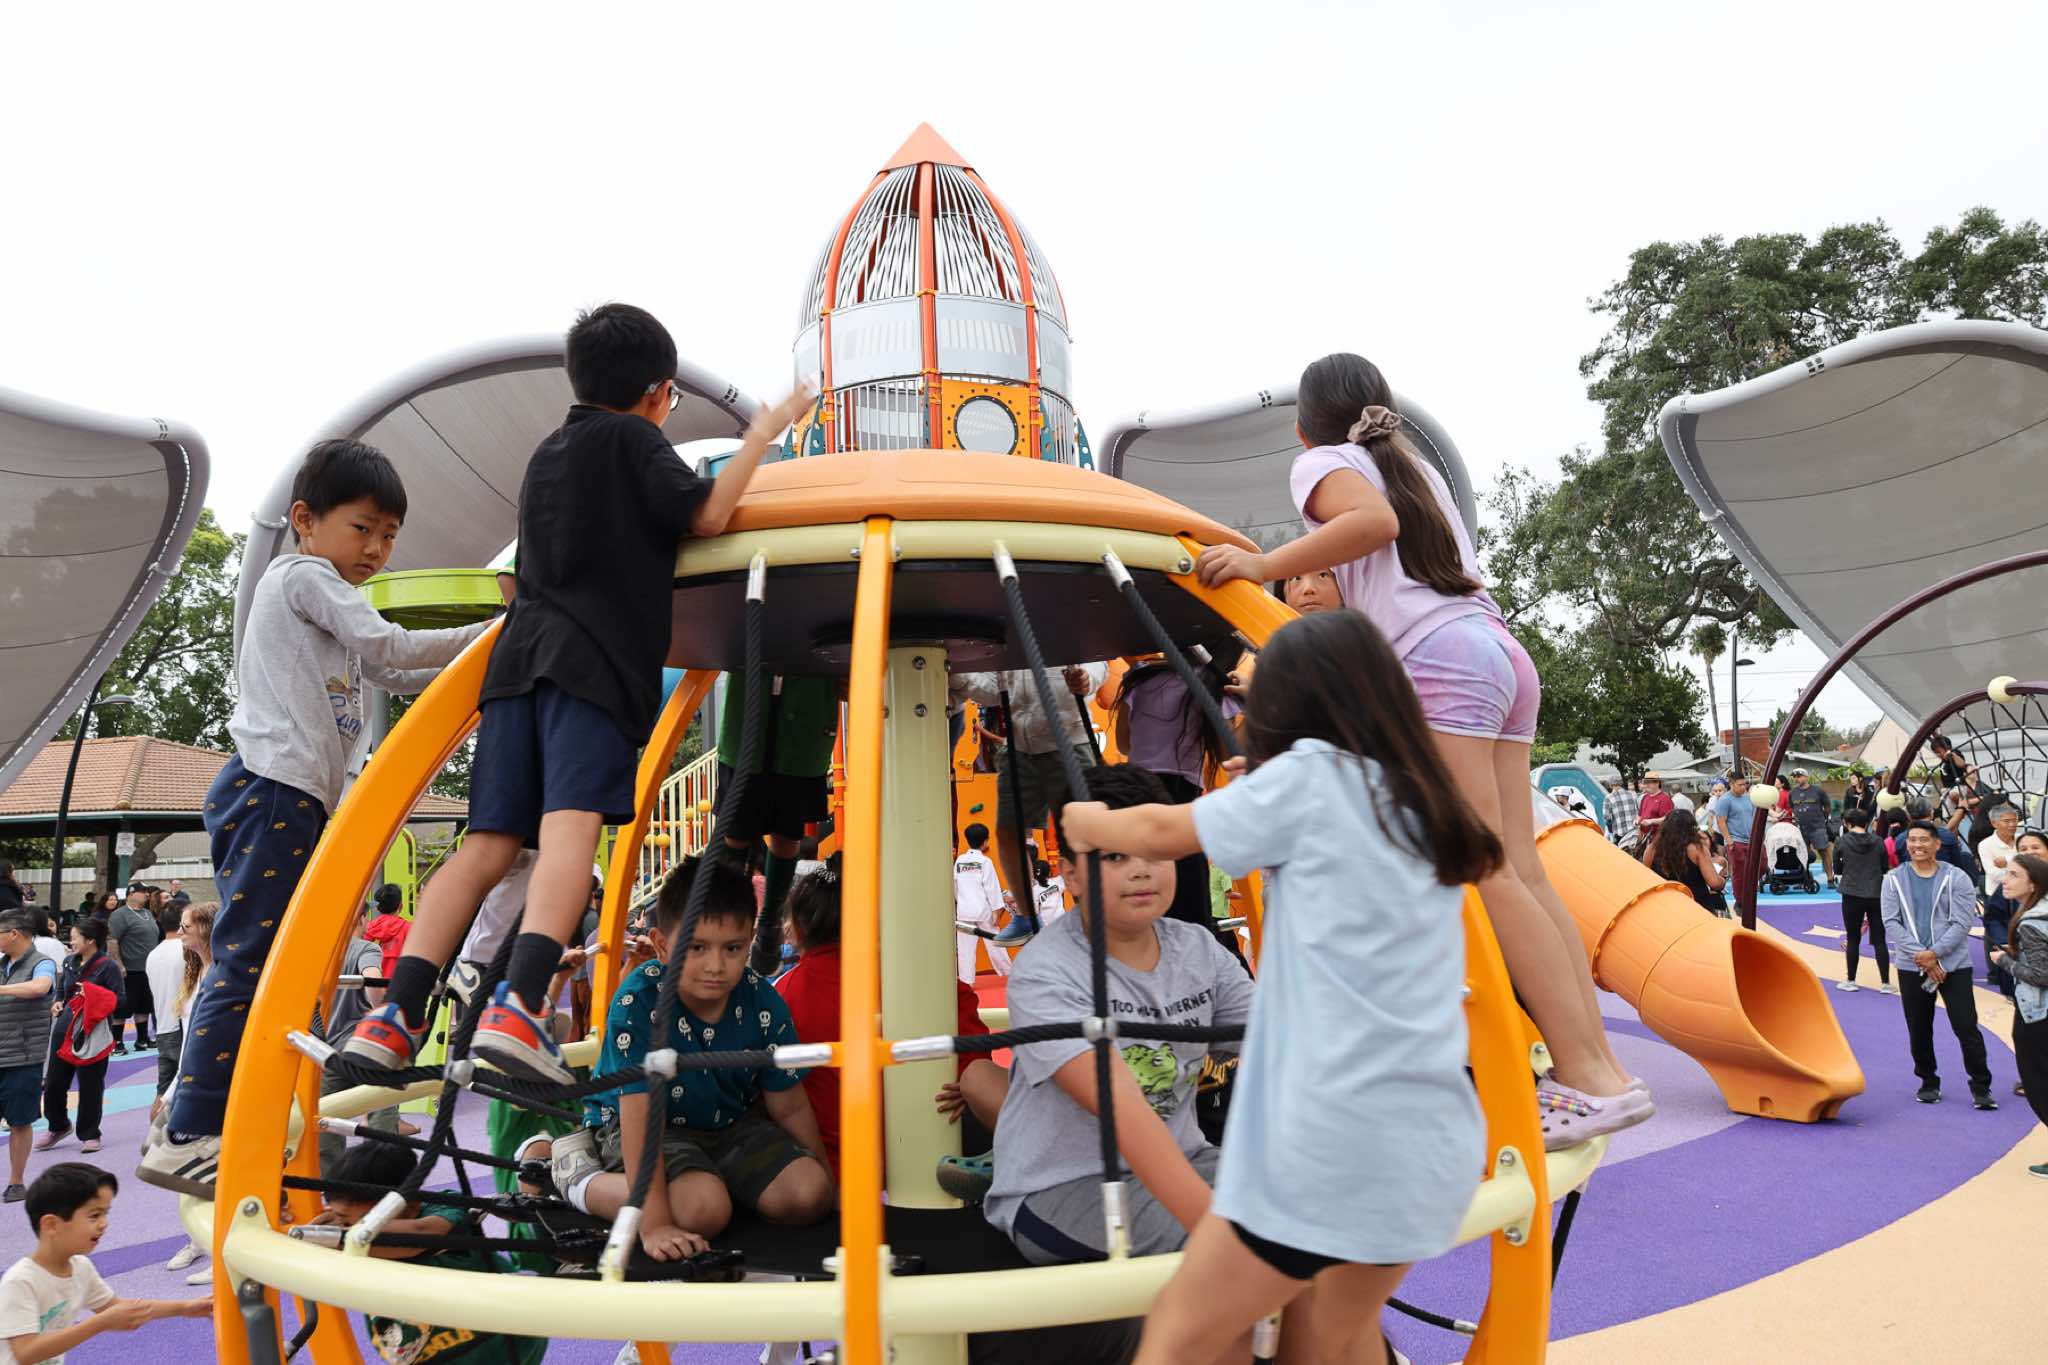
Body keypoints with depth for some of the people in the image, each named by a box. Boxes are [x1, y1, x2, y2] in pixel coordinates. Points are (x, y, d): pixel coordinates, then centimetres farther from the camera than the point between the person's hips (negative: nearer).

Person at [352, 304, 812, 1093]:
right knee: (571, 824, -21)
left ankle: (395, 1017, -6)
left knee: (490, 844, 2)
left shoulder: (548, 453, 31)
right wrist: (766, 431, 8)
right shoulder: (632, 438, 9)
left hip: (521, 653, 7)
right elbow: (707, 515, -2)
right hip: (594, 658, -7)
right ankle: (518, 1007, -37)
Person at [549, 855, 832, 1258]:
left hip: (730, 1124, 4)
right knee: (703, 1210, -31)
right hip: (654, 1129, -4)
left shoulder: (763, 1003, -17)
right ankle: (579, 1178, -6)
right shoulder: (639, 1003, -29)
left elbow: (790, 1107, -4)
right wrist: (654, 1225, -35)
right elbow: (640, 1119, -30)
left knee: (808, 1195, -15)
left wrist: (827, 1185, -1)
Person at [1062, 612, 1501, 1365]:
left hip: (1334, 1141, -7)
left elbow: (1163, 832, 6)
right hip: (1435, 1147, 7)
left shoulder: (1310, 775, -6)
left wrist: (1089, 823, 26)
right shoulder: (1426, 810, 12)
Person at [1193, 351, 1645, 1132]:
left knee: (1486, 877, -11)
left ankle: (1589, 1076, -13)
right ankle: (1598, 1063, 1)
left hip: (1439, 659, -8)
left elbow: (1376, 519, -13)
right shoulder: (1413, 465, 31)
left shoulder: (1323, 461, 7)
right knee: (1522, 874, 3)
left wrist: (1264, 566, -12)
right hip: (1500, 648, 8)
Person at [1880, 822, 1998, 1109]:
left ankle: (1981, 1086, 12)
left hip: (1953, 965, -2)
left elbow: (1962, 924, -8)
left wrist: (1934, 953, -17)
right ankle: (1929, 1082, 25)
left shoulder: (1956, 878, -2)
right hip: (1911, 967, 2)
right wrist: (1920, 956, -13)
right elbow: (1891, 923, -3)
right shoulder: (1894, 879, 2)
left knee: (1966, 1027, -3)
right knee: (1919, 1030, 10)